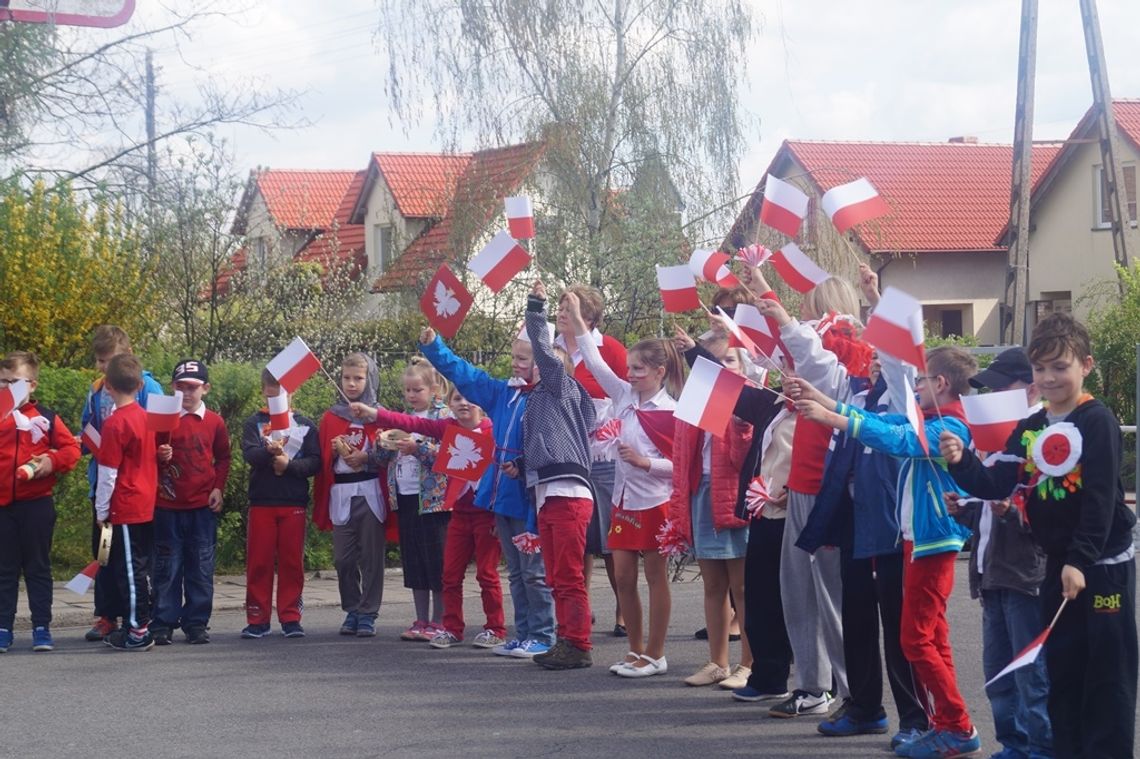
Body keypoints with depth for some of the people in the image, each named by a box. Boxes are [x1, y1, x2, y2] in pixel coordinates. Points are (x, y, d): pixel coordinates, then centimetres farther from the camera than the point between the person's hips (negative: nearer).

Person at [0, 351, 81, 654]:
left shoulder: (45, 418, 1)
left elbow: (71, 448, 2)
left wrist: (52, 462, -15)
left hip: (37, 504, -1)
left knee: (38, 568, 6)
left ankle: (42, 627, 11)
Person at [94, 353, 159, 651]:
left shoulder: (115, 423, -14)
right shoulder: (147, 418, 7)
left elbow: (108, 473, -13)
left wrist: (102, 511, -4)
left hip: (125, 510, -7)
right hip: (147, 506, 7)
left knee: (129, 570, -3)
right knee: (140, 568, 14)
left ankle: (137, 632, 0)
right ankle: (138, 624, 20)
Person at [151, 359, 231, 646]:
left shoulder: (214, 422, 6)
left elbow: (223, 458, 15)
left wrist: (218, 487, 3)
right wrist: (160, 456, -15)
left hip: (203, 504, 1)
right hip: (168, 504, -1)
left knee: (201, 568, 4)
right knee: (167, 567, 1)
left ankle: (197, 623, 11)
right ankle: (163, 624, 7)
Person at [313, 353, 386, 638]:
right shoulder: (330, 418, 10)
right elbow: (323, 459, 9)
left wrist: (365, 457, -16)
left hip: (370, 493, -2)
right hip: (341, 494, 2)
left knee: (371, 556, -1)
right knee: (343, 558, 3)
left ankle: (368, 614, 5)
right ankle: (351, 611, 16)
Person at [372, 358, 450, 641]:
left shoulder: (443, 416, -4)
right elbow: (384, 458, 17)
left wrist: (418, 447, -23)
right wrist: (382, 445, -3)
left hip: (432, 498, -7)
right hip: (405, 498, 7)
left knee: (436, 560, -2)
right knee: (413, 561, 9)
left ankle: (439, 622, 4)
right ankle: (421, 621, 15)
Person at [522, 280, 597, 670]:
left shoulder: (565, 389, 1)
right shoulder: (537, 400, 22)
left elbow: (544, 350, -11)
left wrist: (536, 308, -8)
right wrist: (519, 465, 10)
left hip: (568, 495, -9)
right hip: (545, 496, 9)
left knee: (570, 577, -8)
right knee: (558, 579, 11)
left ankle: (579, 647, -6)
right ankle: (566, 642, 16)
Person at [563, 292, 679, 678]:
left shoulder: (671, 411, -12)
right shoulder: (624, 396, 5)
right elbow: (595, 363, 4)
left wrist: (645, 461, -23)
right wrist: (575, 319, 0)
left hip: (655, 502, -6)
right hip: (624, 500, 6)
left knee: (656, 577, 2)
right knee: (623, 577, 7)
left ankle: (655, 655, 8)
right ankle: (636, 651, 18)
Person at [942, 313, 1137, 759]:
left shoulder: (1097, 421, -12)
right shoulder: (1028, 430, 8)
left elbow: (1101, 498, -18)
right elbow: (996, 486, 1)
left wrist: (1081, 561, -21)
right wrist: (961, 463, -17)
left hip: (1104, 564, -7)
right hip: (1058, 565, 7)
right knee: (1062, 671, 12)